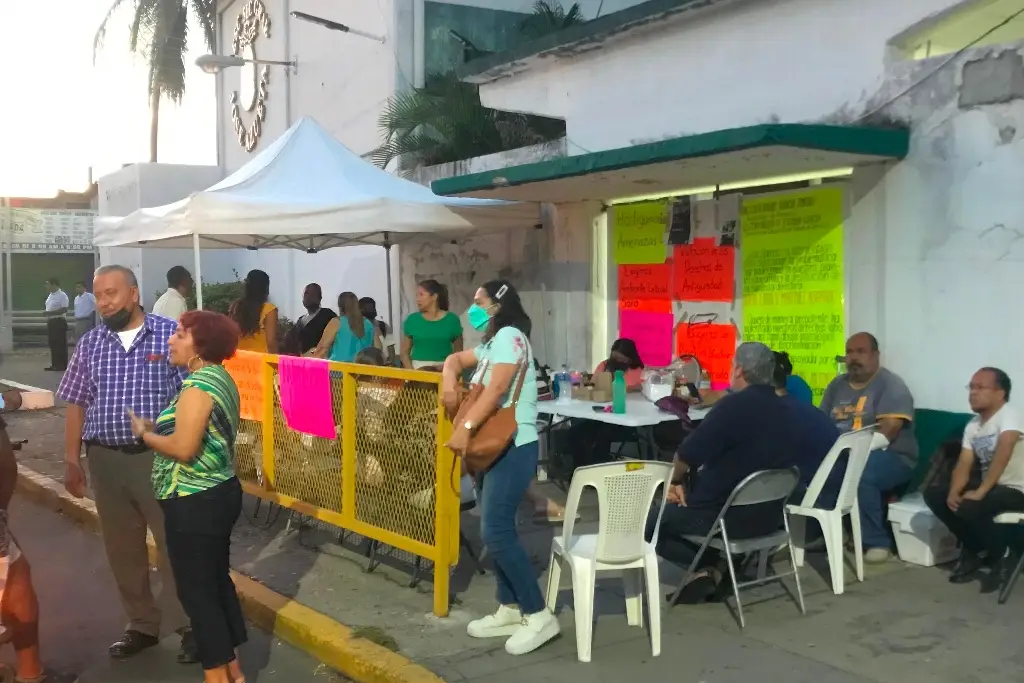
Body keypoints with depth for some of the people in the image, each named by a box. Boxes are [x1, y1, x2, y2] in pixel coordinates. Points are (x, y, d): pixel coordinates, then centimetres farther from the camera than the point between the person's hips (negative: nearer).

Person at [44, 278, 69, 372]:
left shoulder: (62, 296, -14)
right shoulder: (50, 295, 14)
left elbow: (64, 309, -21)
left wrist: (50, 313, -23)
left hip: (59, 322, -9)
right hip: (51, 322, 9)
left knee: (60, 344, -6)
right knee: (53, 344, 11)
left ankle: (62, 365, -3)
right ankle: (55, 364, 16)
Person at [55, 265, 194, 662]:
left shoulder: (170, 334, -5)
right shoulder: (90, 344, 7)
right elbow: (76, 404, 11)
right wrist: (71, 461, 8)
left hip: (160, 457, -4)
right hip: (106, 460, 4)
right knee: (122, 548, 13)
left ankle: (190, 625, 16)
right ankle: (142, 625, 28)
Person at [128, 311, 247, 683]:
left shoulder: (199, 385, -20)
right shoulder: (220, 377, 11)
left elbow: (184, 448, -26)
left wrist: (144, 433, -10)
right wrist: (158, 426, 9)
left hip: (195, 503, -10)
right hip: (218, 494, 10)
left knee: (196, 592, 1)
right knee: (217, 582, 17)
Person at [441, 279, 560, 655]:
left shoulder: (509, 335, -12)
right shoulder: (491, 343, 19)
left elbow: (496, 390, -24)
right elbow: (456, 359, 28)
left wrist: (465, 427, -27)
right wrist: (449, 381, 6)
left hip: (513, 448, -10)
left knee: (496, 532, -13)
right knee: (496, 530, 11)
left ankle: (538, 615, -7)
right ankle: (510, 610, 19)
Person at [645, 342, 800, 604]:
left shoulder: (735, 404, -19)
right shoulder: (783, 409, 7)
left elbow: (687, 454, -18)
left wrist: (676, 480, 4)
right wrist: (688, 481, 16)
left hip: (731, 517, -8)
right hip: (770, 514, 8)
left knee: (648, 522, 11)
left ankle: (707, 567, -1)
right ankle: (713, 568, 14)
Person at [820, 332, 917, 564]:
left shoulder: (890, 384, -5)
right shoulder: (837, 385, 14)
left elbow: (887, 431, -18)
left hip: (890, 457, -6)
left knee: (859, 474, -37)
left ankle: (878, 541, -20)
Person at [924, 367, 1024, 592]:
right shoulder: (972, 425, 7)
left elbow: (1002, 454, -30)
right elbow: (963, 466, 2)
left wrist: (979, 492, -33)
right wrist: (954, 492, -19)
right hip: (988, 485, 8)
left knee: (970, 506, -33)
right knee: (934, 495, -4)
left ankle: (1004, 555, -5)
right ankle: (973, 549, 10)